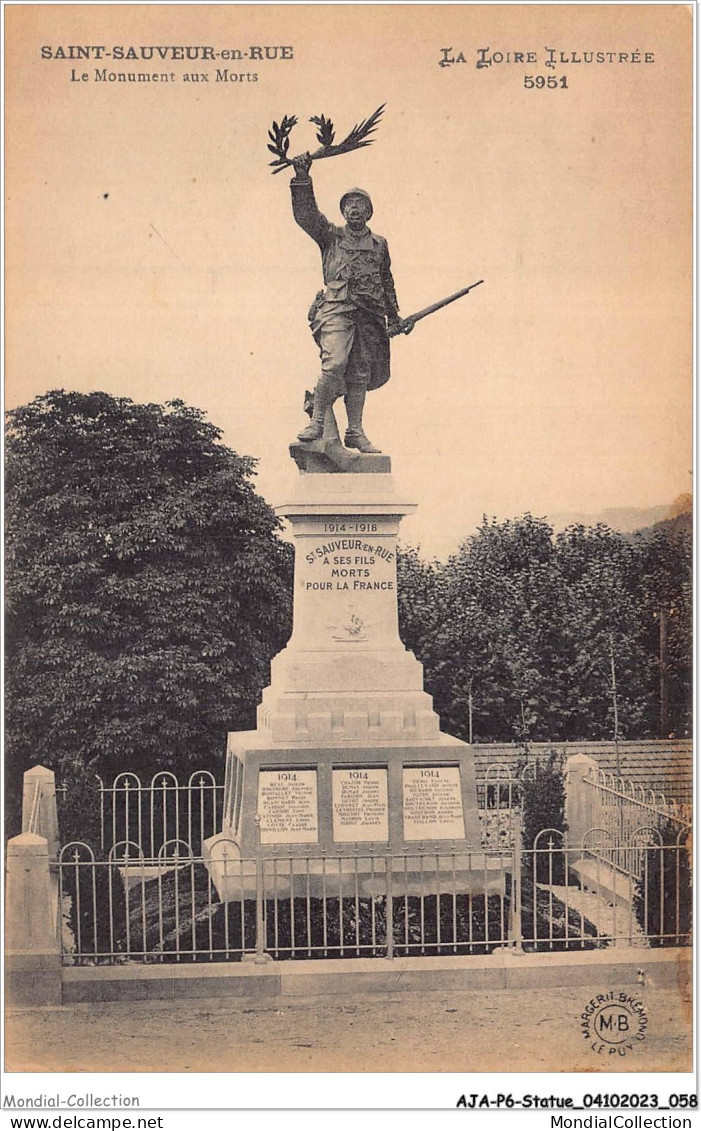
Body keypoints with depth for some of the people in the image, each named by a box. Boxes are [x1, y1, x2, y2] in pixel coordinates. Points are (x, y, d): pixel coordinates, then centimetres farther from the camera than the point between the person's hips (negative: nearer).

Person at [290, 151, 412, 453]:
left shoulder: (379, 245, 18)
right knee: (335, 364, -22)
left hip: (369, 315, 4)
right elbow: (305, 214, -2)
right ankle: (317, 421, -11)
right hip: (336, 309, -4)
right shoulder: (331, 237, 10)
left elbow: (387, 281, 25)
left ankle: (355, 432, 13)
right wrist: (302, 179, -13)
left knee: (360, 374, 6)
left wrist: (394, 317, 22)